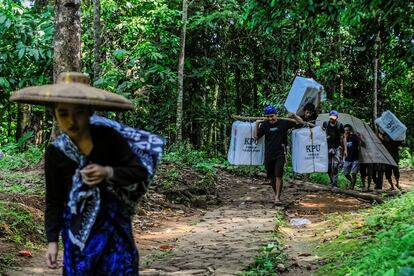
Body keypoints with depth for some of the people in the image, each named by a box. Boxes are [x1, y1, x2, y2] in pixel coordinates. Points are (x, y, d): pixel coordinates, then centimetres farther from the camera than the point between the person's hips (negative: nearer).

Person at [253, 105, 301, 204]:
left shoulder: (283, 123, -3)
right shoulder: (264, 125, 3)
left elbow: (299, 122, 5)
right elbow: (256, 137, 5)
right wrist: (256, 125, -4)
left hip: (280, 154, -3)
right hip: (268, 155, 3)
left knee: (278, 176, -13)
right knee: (271, 177, 11)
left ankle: (277, 197, -13)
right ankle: (276, 194, 29)